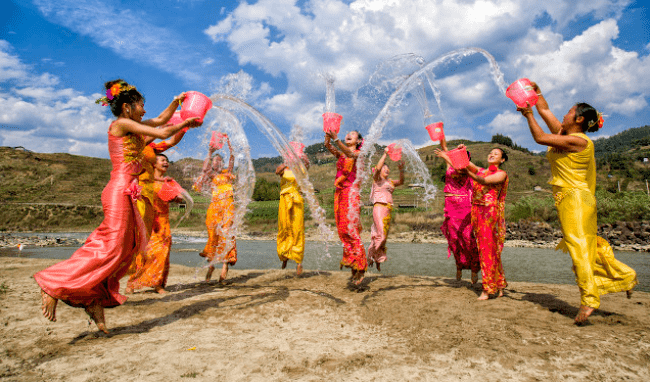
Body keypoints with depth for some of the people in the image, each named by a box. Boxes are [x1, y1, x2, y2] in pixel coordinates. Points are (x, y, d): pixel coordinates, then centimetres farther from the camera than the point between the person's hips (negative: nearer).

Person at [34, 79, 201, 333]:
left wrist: (176, 103, 20)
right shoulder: (122, 123, -6)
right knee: (110, 248, -10)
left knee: (127, 247, 8)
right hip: (119, 190, -10)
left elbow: (161, 120, 30)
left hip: (126, 193, 10)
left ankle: (95, 299, 12)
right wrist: (185, 123, 4)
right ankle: (53, 286, 0)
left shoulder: (131, 126, 19)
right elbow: (163, 133, -10)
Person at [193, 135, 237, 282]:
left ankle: (225, 265, -18)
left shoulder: (227, 172, 16)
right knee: (212, 234, -4)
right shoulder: (210, 175, 17)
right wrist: (210, 153, -7)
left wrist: (228, 142, -1)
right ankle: (211, 263, 6)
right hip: (215, 204, 1)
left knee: (226, 232, -14)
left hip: (228, 204, -1)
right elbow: (204, 168, -4)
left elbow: (232, 157, 4)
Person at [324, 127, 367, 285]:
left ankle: (360, 267, -8)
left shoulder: (358, 153, 4)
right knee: (342, 229, 4)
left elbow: (349, 153, -19)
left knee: (351, 229, -13)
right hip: (339, 192, 6)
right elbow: (329, 147, 0)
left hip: (352, 192, -6)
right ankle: (352, 263, 12)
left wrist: (336, 139, -32)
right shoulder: (341, 154, 19)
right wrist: (328, 138, -21)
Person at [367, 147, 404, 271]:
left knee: (384, 237, 7)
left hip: (388, 210, 7)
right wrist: (385, 154, -8)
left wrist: (401, 170, -2)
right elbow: (377, 168, -13)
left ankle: (378, 260, 15)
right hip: (379, 207, -7)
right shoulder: (377, 179, 5)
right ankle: (371, 254, -2)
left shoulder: (390, 182, 23)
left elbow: (401, 182, 12)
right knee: (381, 235, -18)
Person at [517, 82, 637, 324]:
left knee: (579, 245, -12)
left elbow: (540, 138, -19)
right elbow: (544, 110, 22)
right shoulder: (563, 133, 12)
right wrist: (537, 92, 17)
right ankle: (625, 276, 28)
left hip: (576, 198, -9)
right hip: (567, 200, 9)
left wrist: (529, 116, -8)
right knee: (587, 245, 15)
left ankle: (589, 298, -11)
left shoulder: (578, 140, -13)